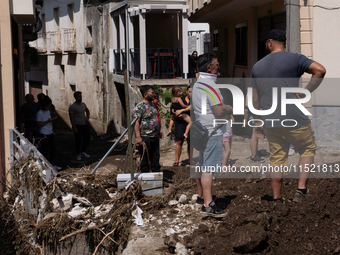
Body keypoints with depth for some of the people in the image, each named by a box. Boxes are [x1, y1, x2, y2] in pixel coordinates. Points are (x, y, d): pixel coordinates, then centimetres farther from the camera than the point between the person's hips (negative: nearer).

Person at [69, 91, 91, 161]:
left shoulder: (83, 104, 7)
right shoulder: (72, 107, -13)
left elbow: (87, 110, 27)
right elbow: (71, 118, -14)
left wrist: (87, 117, 8)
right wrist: (74, 128, -18)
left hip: (85, 124, 7)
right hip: (77, 126, -6)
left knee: (88, 139, 9)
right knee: (78, 141, 1)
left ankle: (82, 152, 28)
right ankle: (78, 155, 19)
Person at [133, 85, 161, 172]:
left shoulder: (152, 105, 15)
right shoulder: (140, 107, -13)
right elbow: (136, 122, -18)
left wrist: (158, 131, 23)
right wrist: (138, 137, -24)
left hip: (155, 136, 8)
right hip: (145, 137, -8)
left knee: (155, 157, 13)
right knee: (145, 158, 0)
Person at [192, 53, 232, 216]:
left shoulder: (197, 84, 13)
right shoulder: (210, 86, -18)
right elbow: (220, 111, -23)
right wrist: (232, 109, -5)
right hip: (212, 132, -10)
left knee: (202, 165, 18)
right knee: (209, 168, -9)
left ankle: (201, 197, 28)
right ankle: (208, 205, -9)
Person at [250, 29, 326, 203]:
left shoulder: (257, 66, 12)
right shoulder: (294, 59, -2)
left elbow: (255, 100, 12)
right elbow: (320, 70, -18)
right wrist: (305, 92, -9)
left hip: (269, 123, 4)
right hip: (294, 119, -4)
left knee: (277, 158, 12)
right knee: (308, 149, 14)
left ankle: (276, 198, 14)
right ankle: (301, 187, 0)